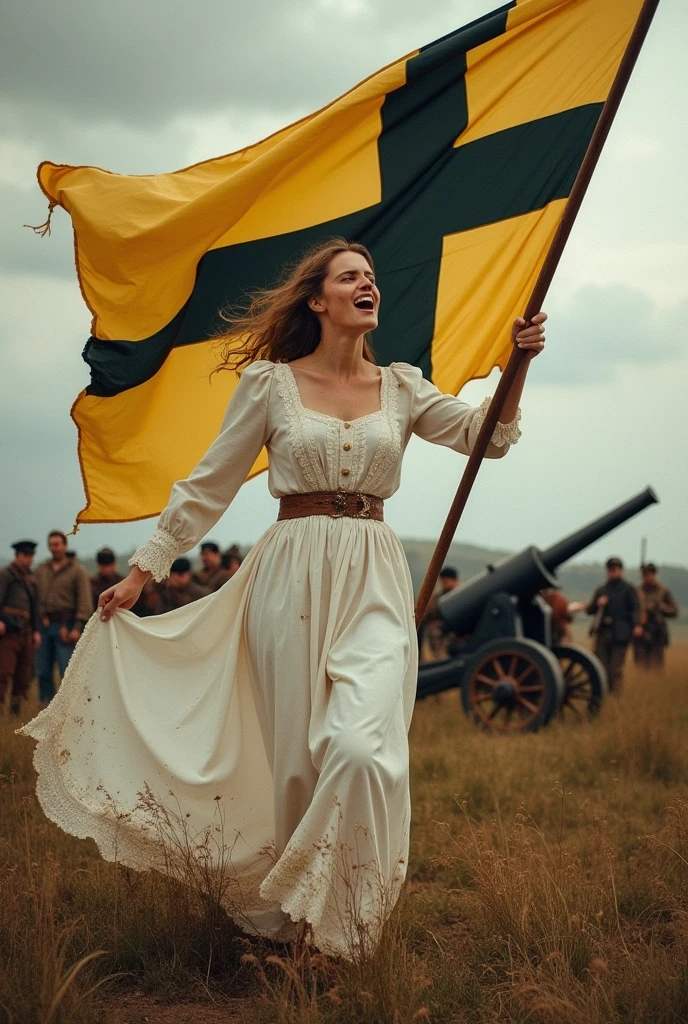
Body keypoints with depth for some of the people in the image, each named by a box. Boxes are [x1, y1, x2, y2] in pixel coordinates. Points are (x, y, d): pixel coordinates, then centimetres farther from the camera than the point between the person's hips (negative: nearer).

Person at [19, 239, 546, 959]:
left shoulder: (401, 387, 11)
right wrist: (141, 572, 7)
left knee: (360, 746, -18)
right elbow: (208, 485, 7)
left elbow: (490, 436, 9)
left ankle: (335, 924, -1)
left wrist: (518, 364, -7)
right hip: (294, 575, -1)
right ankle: (287, 921, 21)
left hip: (374, 583, 1)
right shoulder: (270, 382, 3)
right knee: (298, 755, 3)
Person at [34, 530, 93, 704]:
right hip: (44, 625, 5)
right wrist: (40, 618, -4)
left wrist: (77, 628, -12)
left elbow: (85, 601, -5)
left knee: (67, 670, -9)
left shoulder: (77, 571, 1)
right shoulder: (41, 570, 15)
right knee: (43, 671, 4)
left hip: (65, 625, -5)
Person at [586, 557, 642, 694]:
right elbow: (589, 610, 19)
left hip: (620, 634, -4)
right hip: (601, 631, 4)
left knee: (616, 667, -7)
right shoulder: (601, 590, 19)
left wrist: (637, 625, -20)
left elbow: (636, 608, -4)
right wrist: (597, 604, -2)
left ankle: (615, 692, -4)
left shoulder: (628, 589, 6)